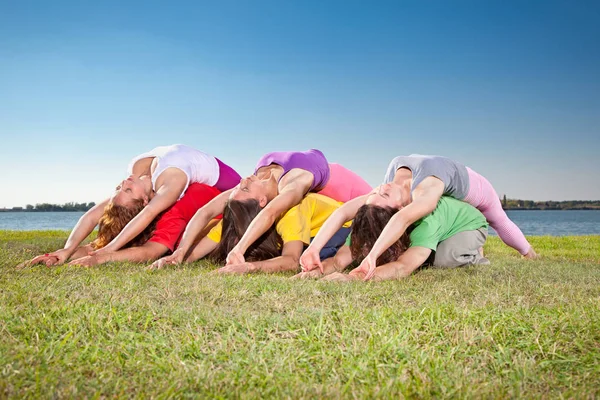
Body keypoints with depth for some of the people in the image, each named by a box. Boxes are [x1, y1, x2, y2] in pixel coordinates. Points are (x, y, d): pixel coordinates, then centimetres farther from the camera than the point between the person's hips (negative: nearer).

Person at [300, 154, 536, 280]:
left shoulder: (425, 191, -51)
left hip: (472, 186, -2)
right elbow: (342, 213, -49)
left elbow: (403, 218, -72)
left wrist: (372, 256, -84)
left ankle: (529, 252, 58)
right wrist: (313, 248, -61)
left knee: (500, 222, 28)